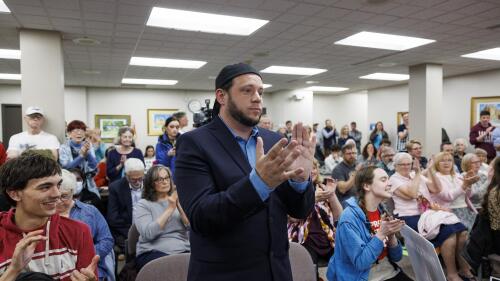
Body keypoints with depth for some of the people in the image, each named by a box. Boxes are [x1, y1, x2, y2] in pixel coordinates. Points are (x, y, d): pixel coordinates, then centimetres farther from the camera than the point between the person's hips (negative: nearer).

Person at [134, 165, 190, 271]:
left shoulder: (179, 200, 13)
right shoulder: (143, 204, 4)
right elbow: (148, 233, -13)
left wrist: (179, 205, -10)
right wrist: (170, 208, -12)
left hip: (182, 250, 3)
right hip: (152, 252, -3)